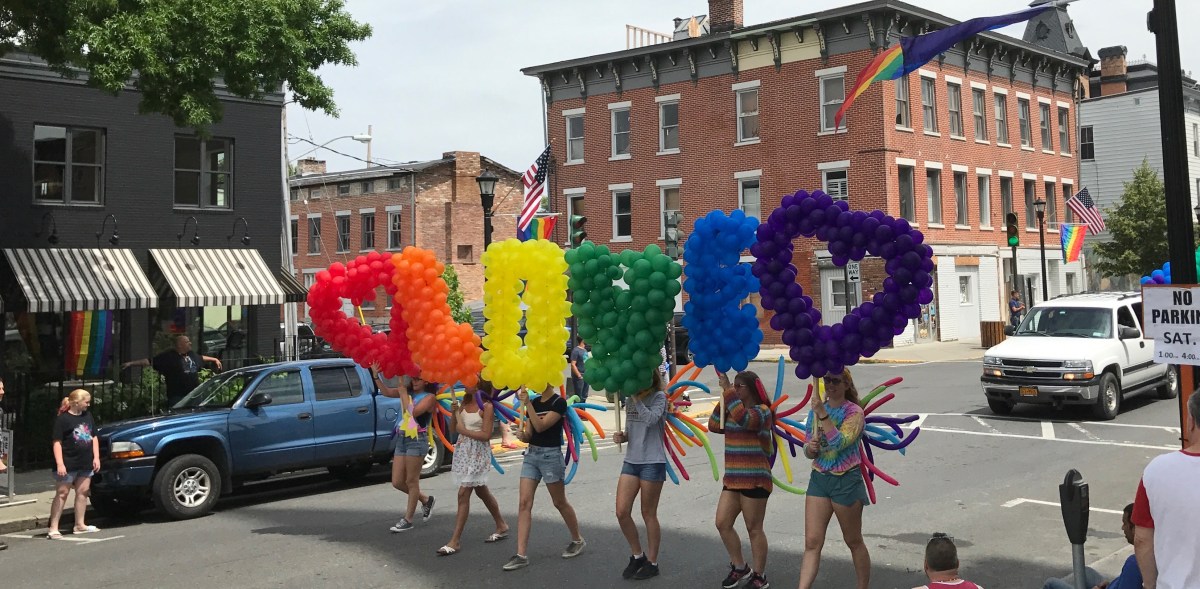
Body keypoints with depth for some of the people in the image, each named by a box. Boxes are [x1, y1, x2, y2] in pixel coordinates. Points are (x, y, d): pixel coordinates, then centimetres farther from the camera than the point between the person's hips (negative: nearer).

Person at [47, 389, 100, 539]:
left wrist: (96, 457, 8)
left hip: (86, 464, 7)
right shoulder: (63, 419, -10)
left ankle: (80, 525, 19)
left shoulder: (87, 416, 10)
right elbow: (57, 442, -13)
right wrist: (59, 464, -20)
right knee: (62, 494, -4)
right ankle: (53, 528, -1)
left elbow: (94, 437, 16)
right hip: (68, 464, -7)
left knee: (83, 492, 10)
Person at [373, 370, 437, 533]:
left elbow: (412, 413, -18)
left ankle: (408, 519, 10)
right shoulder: (408, 391, 13)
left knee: (411, 481, 0)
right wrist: (376, 376, -8)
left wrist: (403, 394, -11)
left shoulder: (429, 397, -5)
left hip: (417, 439, -7)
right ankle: (425, 499, 30)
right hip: (401, 439, 7)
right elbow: (386, 392, 3)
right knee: (397, 482, 7)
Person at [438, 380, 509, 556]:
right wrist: (454, 413, -6)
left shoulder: (486, 406, -11)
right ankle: (502, 527, 33)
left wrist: (464, 430, -15)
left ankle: (455, 541, -8)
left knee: (463, 494, -11)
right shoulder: (465, 403, 9)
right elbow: (453, 428, 9)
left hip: (478, 453, -8)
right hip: (463, 450, 8)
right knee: (481, 491, 18)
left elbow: (486, 435, -15)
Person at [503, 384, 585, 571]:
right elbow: (529, 434, 8)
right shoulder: (534, 402, 10)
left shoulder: (559, 402, -10)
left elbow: (540, 426, -20)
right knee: (524, 503, -4)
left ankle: (578, 540, 30)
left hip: (551, 455, -6)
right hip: (531, 454, 6)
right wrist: (522, 435, -14)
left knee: (559, 502, 8)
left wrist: (527, 404, -22)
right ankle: (521, 555, -6)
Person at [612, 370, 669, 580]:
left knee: (649, 514, 3)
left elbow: (651, 419, -25)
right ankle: (637, 555, 19)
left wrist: (637, 398, -20)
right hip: (631, 461, 6)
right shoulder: (630, 400, 11)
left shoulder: (659, 397, -6)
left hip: (652, 462, -6)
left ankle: (651, 563, 17)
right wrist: (622, 436, -2)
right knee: (621, 512, -1)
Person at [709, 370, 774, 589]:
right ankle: (739, 567, 22)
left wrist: (727, 389, -27)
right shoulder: (733, 411, 14)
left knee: (754, 529, 1)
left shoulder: (761, 411, -10)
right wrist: (723, 399, 1)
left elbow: (743, 419, -30)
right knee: (722, 524, 6)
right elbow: (714, 426, 8)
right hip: (732, 479, 8)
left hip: (755, 480, -8)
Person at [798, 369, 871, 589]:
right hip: (819, 478, 4)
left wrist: (823, 416, -29)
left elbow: (840, 443, -24)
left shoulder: (854, 412, -9)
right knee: (812, 542, -3)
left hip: (846, 480, -4)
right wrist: (810, 448, -11)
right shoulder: (816, 410, 6)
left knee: (853, 541, 10)